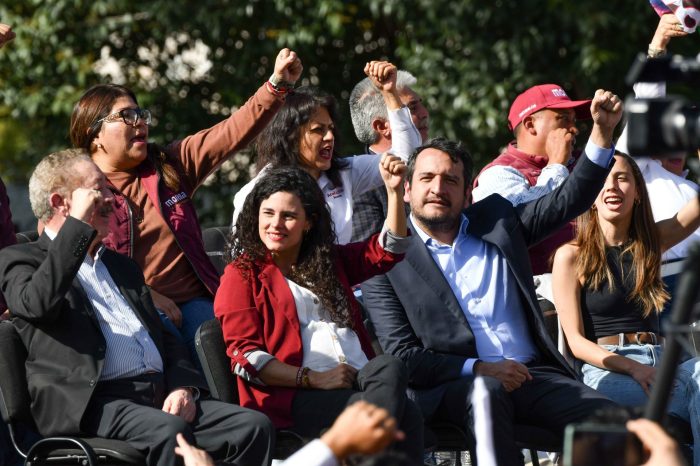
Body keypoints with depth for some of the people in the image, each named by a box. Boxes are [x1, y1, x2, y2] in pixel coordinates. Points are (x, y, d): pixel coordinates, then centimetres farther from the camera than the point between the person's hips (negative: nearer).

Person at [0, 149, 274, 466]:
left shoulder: (122, 266, 30)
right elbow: (37, 304, -16)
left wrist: (183, 387, 4)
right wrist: (78, 223, -10)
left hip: (160, 398, 7)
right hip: (92, 403, -7)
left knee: (254, 426, -15)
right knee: (168, 430, -36)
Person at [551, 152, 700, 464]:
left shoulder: (651, 242, 20)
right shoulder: (571, 256, 6)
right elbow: (576, 341, 0)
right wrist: (633, 367, -16)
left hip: (660, 363, 4)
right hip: (604, 371, -4)